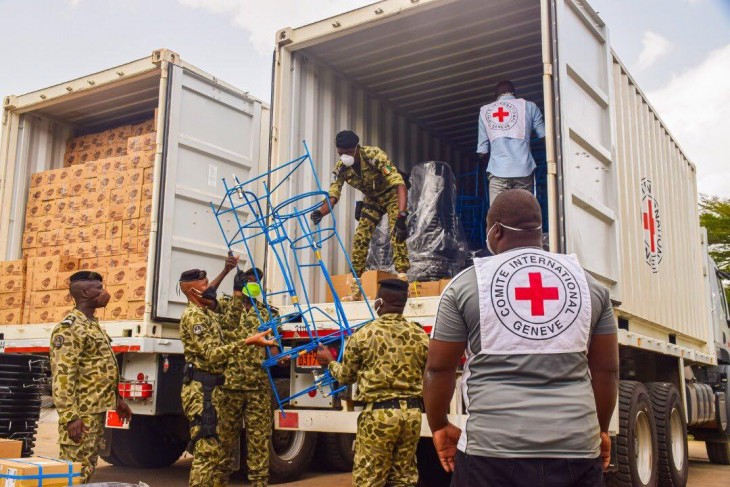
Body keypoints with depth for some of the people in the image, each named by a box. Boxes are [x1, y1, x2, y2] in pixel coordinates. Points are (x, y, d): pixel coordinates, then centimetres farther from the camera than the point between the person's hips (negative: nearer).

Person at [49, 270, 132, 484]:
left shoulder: (94, 324, 16)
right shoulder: (69, 328, -15)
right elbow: (62, 377, -22)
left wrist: (117, 399, 22)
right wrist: (70, 417, -26)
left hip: (97, 410, 10)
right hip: (82, 413, -10)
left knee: (88, 468, 15)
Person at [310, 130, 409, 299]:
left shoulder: (375, 156, -34)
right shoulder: (341, 168, -19)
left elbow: (400, 185, -41)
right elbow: (333, 196, -17)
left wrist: (401, 217, -52)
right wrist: (320, 212, -41)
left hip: (392, 193, -5)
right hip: (372, 198, 5)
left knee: (397, 233, -27)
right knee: (360, 238, -4)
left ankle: (402, 277, -26)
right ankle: (355, 291, 4)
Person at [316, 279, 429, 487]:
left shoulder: (364, 334, -6)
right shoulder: (420, 335, 2)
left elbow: (346, 376, 6)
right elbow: (427, 377, 11)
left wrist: (329, 362, 26)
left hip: (378, 413, -4)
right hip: (412, 412, 4)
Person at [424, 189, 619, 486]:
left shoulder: (466, 284, -1)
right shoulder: (588, 283, 8)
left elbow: (439, 368, 2)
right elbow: (606, 369, 11)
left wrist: (439, 426, 15)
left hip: (494, 446, -2)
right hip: (576, 446, 3)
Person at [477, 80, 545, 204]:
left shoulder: (485, 110, 14)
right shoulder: (529, 106, 11)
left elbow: (482, 151, 12)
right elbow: (544, 136, 7)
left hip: (498, 171, 0)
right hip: (523, 170, 0)